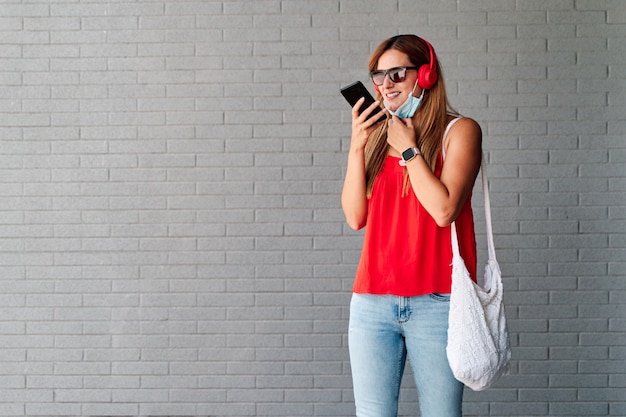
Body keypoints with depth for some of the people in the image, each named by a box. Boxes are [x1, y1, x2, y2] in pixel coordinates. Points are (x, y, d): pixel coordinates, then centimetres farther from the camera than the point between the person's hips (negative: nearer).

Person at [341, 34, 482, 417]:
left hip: (436, 301, -4)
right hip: (373, 300, 4)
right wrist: (357, 147, -1)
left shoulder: (459, 131, 2)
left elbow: (444, 210, -12)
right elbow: (356, 217, 7)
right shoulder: (377, 135, 15)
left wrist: (408, 149, -5)